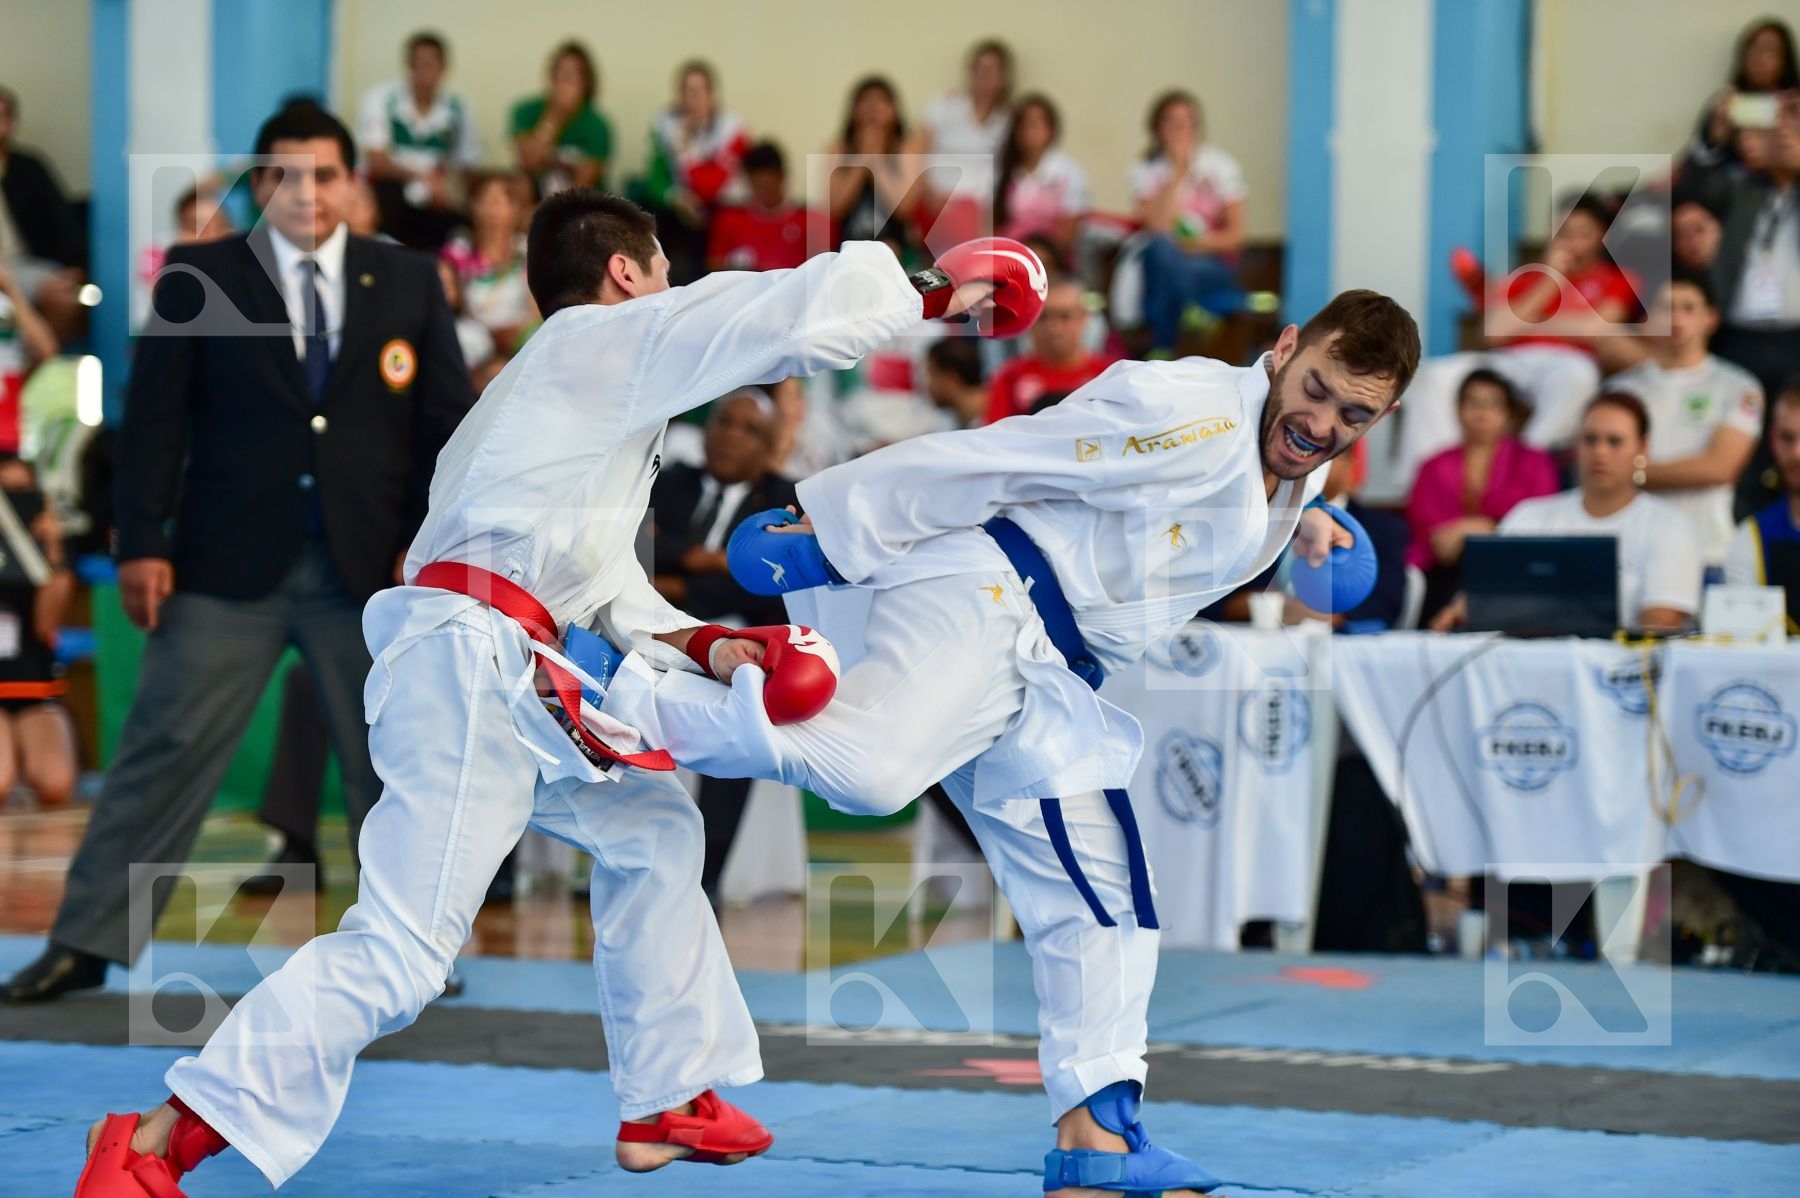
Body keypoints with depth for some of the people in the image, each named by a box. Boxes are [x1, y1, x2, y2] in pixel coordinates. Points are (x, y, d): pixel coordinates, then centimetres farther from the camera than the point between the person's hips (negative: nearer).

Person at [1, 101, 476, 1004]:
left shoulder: (408, 283, 7)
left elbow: (446, 421, 7)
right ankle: (86, 943, 2)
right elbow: (153, 419, 0)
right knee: (163, 745, -2)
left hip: (370, 563, 2)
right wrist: (142, 542, -8)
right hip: (230, 563, -1)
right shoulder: (198, 281, 1)